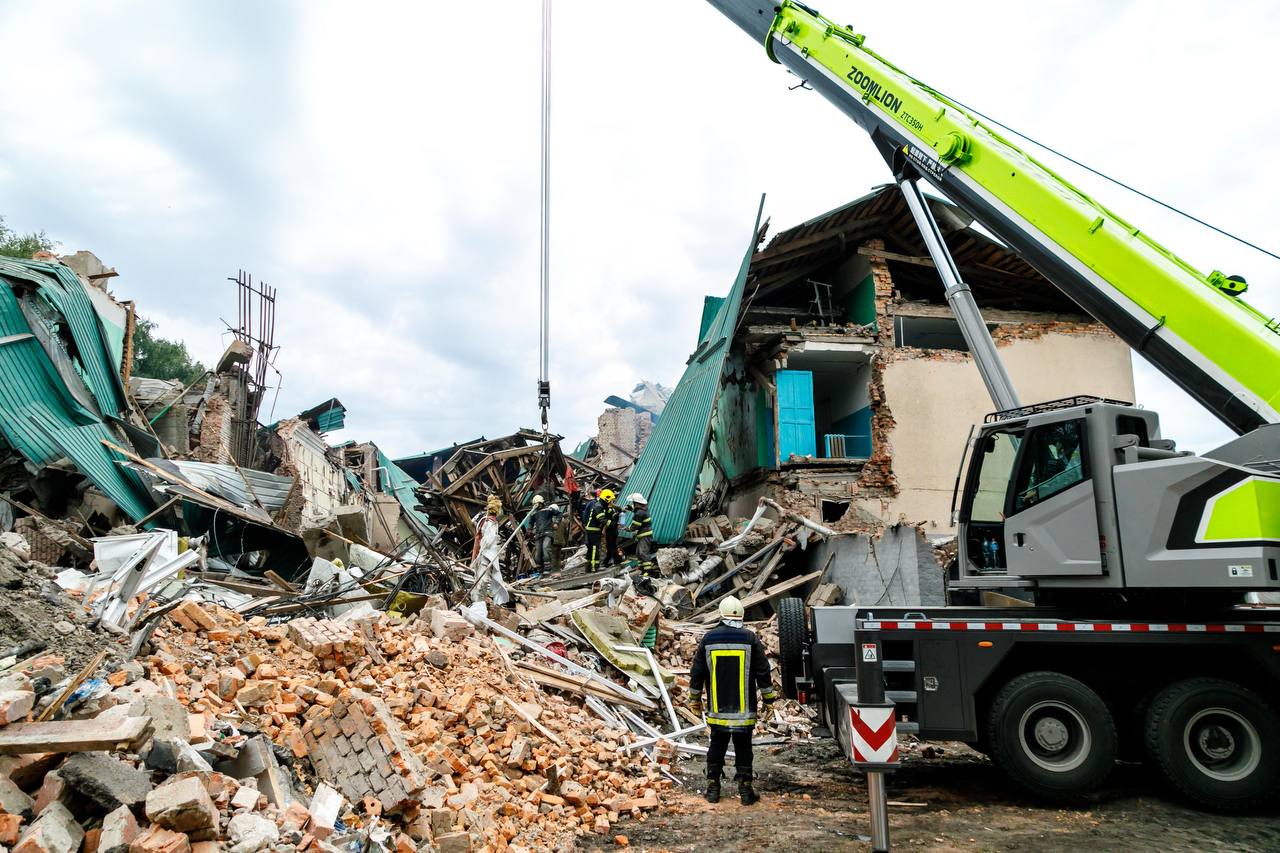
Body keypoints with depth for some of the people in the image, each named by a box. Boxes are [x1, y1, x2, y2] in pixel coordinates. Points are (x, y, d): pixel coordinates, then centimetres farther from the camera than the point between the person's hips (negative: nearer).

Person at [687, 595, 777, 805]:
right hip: (744, 710, -1)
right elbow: (763, 672, -3)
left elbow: (697, 672, 5)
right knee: (743, 751, 8)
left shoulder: (708, 638, -1)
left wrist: (694, 699, 16)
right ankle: (745, 790, 10)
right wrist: (769, 700, 7)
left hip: (717, 710, 2)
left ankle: (713, 788, 17)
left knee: (716, 749, 13)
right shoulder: (750, 638, -6)